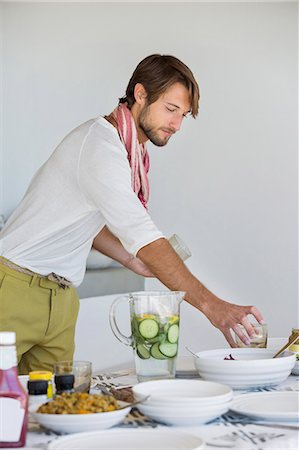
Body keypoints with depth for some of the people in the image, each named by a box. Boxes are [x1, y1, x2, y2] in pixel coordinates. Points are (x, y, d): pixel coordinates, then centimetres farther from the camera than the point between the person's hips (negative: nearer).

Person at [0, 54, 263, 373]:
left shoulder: (132, 152, 10)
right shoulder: (99, 143, -21)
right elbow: (141, 234, -30)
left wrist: (132, 260, 5)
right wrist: (210, 304, -33)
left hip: (61, 296, 9)